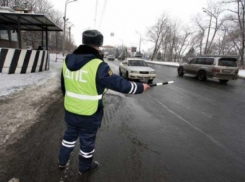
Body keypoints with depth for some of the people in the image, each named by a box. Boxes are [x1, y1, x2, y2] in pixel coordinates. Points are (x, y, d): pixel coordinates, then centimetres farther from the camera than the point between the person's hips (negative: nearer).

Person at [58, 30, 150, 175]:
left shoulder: (68, 61, -2)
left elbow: (64, 86, 10)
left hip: (70, 111, 6)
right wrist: (141, 87, -5)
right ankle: (85, 167, 41)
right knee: (87, 140, 17)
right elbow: (120, 84, -20)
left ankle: (63, 161, 48)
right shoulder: (98, 65, -24)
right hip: (89, 115, -6)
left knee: (70, 136, 28)